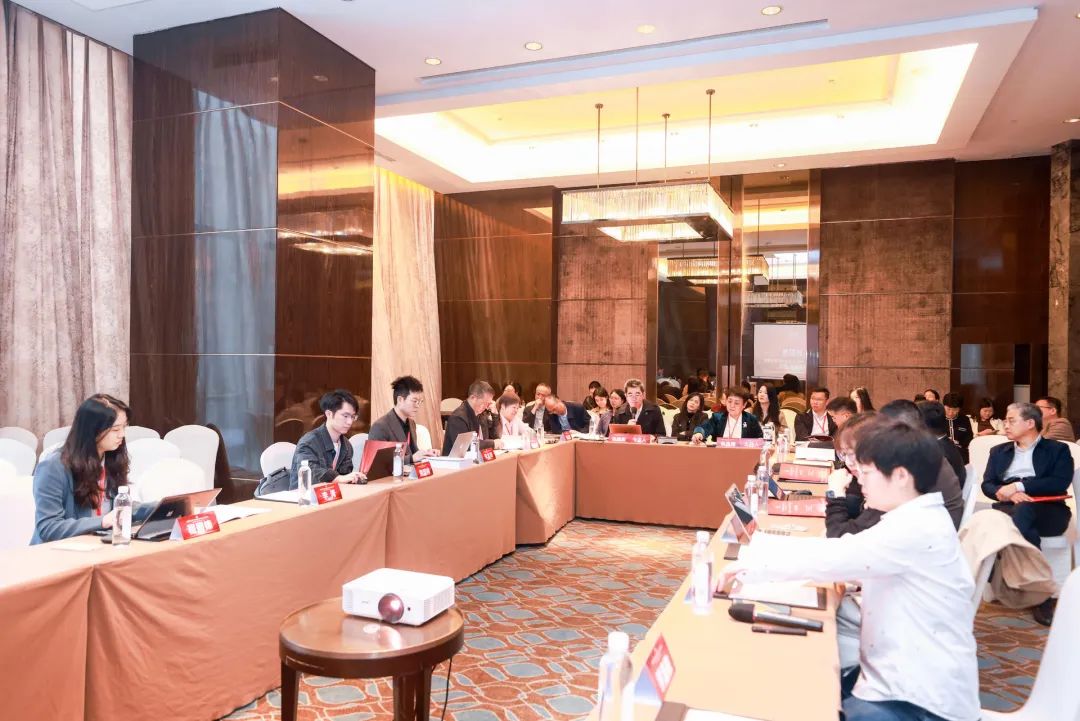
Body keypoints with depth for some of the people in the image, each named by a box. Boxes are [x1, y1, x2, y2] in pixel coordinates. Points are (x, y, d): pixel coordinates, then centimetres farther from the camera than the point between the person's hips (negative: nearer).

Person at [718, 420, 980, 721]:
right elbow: (848, 553, 9)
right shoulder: (912, 520, 9)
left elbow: (835, 557, -27)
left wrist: (752, 562, -18)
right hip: (899, 679, 8)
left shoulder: (920, 528, -23)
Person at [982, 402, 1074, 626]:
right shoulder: (999, 451, 23)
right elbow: (987, 485, 10)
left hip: (1047, 512, -2)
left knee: (1023, 511, -37)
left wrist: (1019, 485, -15)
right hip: (1010, 508, 2)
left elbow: (1060, 483, -6)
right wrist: (1007, 493, -12)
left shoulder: (1057, 449, 13)